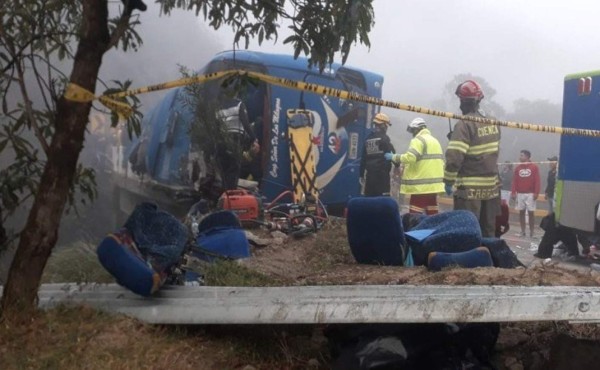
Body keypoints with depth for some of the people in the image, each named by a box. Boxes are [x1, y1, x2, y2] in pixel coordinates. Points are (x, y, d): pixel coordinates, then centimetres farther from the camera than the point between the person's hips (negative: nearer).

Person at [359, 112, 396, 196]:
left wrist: (361, 174, 19)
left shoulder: (368, 138, 11)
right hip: (382, 173, -6)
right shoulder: (384, 138, -6)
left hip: (370, 173, 6)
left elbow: (363, 158, 13)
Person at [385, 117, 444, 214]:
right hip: (434, 184, 9)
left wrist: (393, 157, -10)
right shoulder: (435, 141, 21)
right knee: (432, 213, 12)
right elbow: (441, 161, 22)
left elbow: (410, 157, -22)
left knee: (415, 215, -9)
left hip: (422, 185, -9)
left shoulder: (418, 140, -9)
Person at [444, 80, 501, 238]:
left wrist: (448, 181, -11)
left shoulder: (465, 124, -16)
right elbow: (493, 151, 14)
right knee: (488, 232, 16)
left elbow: (454, 156, -20)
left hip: (469, 189, -7)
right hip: (491, 186, 7)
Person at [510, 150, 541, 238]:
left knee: (531, 212, -1)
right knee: (521, 212, 5)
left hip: (530, 194, -3)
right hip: (520, 194, 3)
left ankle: (531, 232, 3)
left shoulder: (534, 167, -2)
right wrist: (513, 192, 0)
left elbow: (537, 181, -5)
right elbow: (514, 181, 6)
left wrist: (536, 193, -11)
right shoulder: (517, 167, 8)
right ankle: (522, 231, 12)